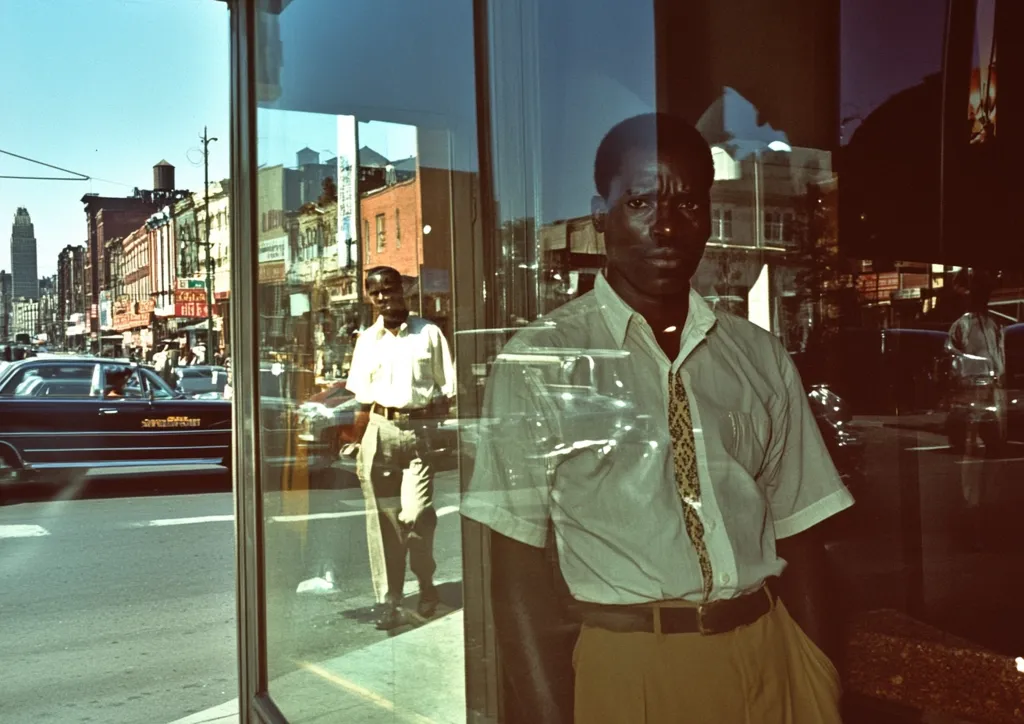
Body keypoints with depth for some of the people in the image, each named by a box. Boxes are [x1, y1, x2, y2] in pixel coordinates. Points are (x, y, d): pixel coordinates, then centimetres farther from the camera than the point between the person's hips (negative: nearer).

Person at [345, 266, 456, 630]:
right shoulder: (367, 340, 13)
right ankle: (389, 601, 6)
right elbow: (363, 401, 13)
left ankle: (426, 584, 14)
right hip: (380, 429, 2)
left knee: (416, 514, -11)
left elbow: (447, 388, 6)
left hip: (421, 427, -2)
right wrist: (358, 445, 6)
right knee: (382, 518, -1)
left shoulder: (429, 334, 6)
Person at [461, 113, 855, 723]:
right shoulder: (540, 362, -7)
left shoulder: (762, 359, 4)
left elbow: (798, 541, 5)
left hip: (768, 660, 4)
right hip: (622, 670, -3)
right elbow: (519, 568, -9)